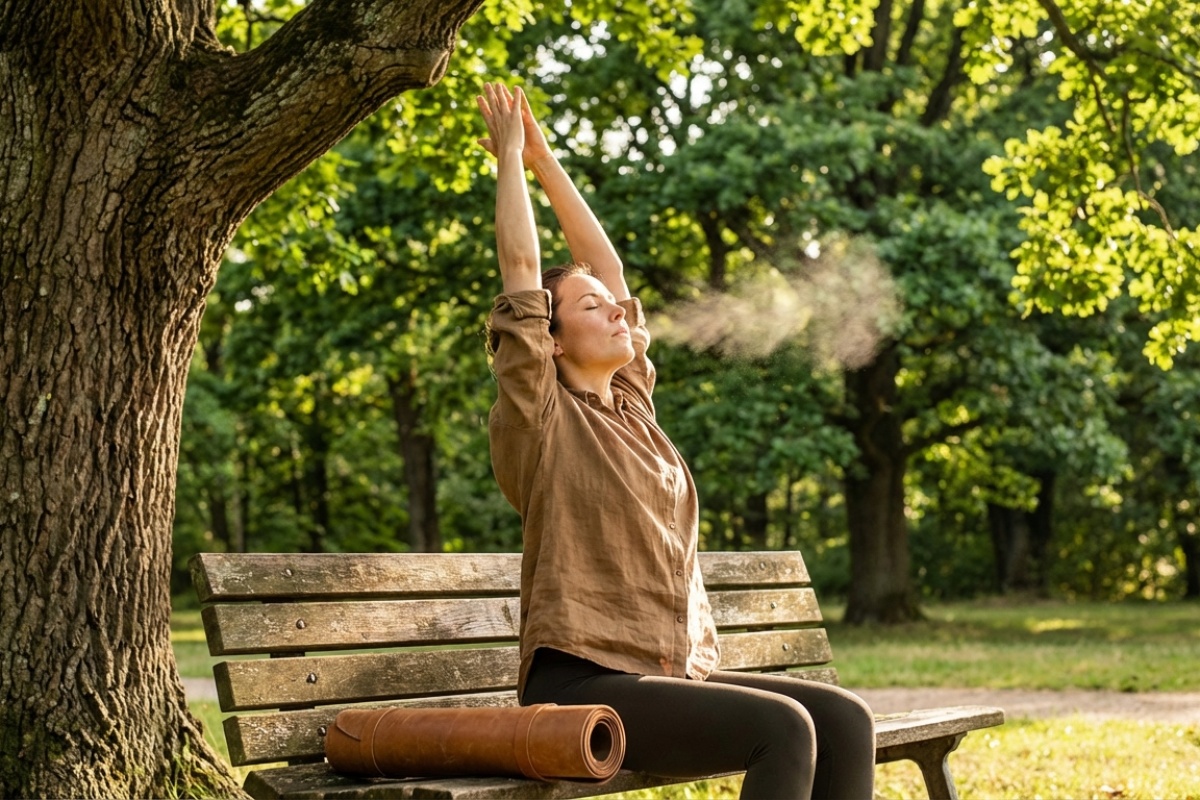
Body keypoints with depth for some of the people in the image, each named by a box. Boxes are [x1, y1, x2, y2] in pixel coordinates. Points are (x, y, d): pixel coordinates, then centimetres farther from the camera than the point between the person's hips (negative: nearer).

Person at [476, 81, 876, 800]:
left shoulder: (631, 404, 16)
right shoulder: (539, 420, -2)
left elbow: (608, 263, 19)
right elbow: (522, 270, -8)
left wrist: (547, 160, 21)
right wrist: (512, 157, 2)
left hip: (673, 670, 8)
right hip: (584, 684, -8)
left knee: (845, 718, -12)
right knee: (783, 728, -26)